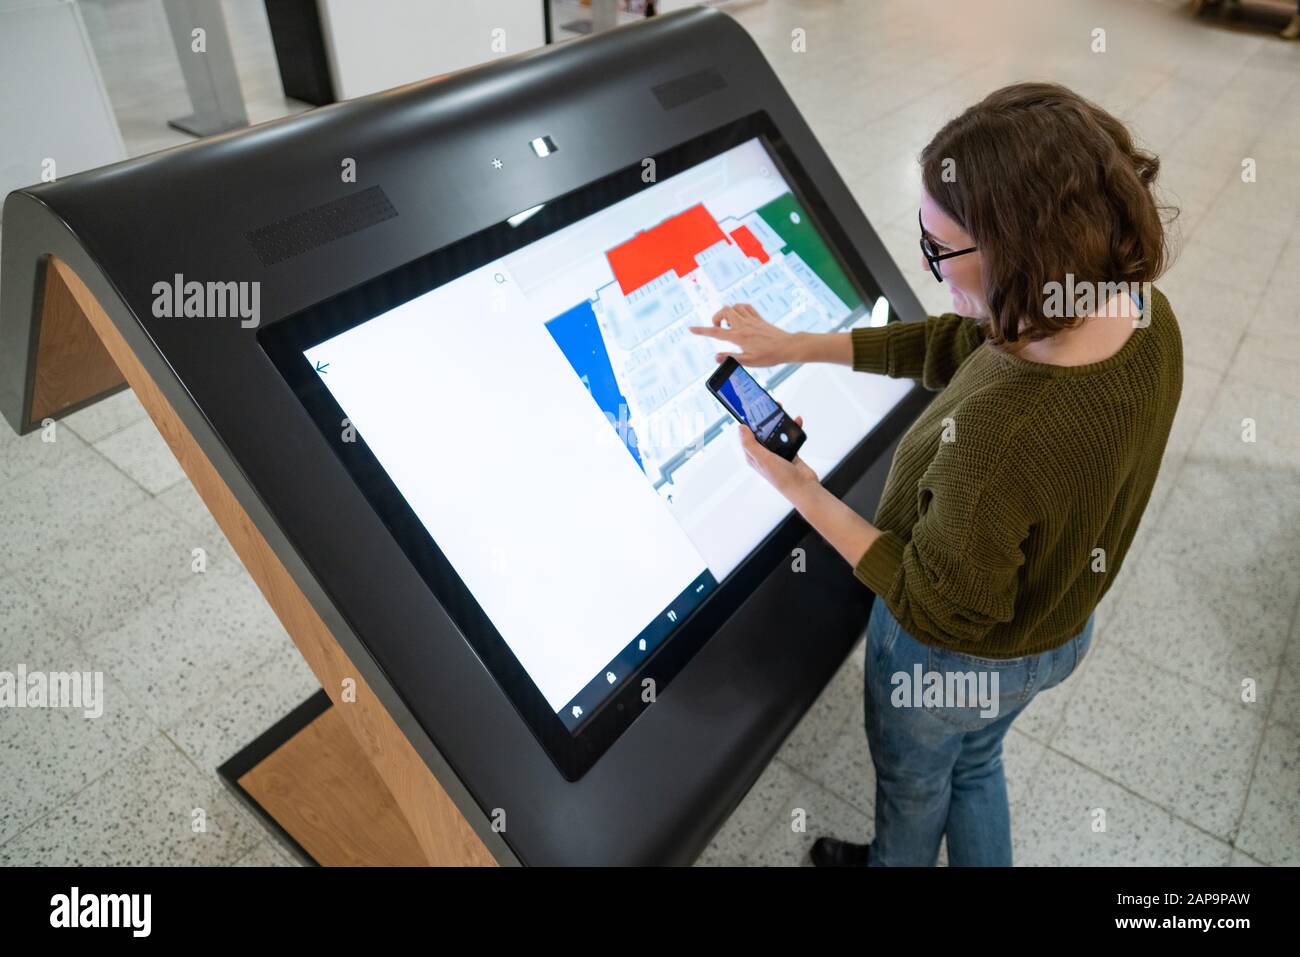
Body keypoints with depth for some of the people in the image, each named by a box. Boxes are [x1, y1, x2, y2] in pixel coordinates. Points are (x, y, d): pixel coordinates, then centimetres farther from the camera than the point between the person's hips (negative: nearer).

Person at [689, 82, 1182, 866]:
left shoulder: (997, 435, -44)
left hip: (953, 658, -6)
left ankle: (896, 861, 62)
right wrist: (797, 346, -5)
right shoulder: (1146, 316, -18)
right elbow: (951, 344, -6)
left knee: (914, 782, 29)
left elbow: (939, 611, -28)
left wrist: (804, 493, -25)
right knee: (976, 764, 35)